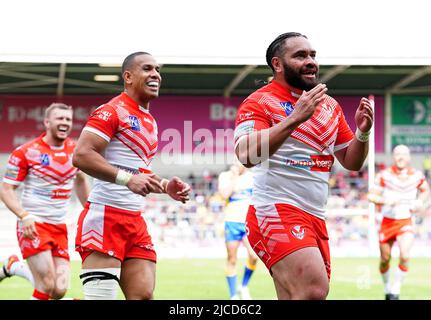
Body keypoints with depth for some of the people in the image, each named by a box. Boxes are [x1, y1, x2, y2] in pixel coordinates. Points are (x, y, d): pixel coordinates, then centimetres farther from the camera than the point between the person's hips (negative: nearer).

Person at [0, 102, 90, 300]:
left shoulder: (75, 150, 7)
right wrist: (24, 216, -23)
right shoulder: (26, 152, -7)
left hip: (60, 228, 5)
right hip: (33, 225, -5)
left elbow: (80, 180, 27)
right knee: (47, 287, -17)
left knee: (59, 290, -5)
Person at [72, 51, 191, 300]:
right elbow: (81, 156, -19)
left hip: (135, 219, 9)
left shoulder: (150, 122, 20)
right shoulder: (112, 111, -8)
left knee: (144, 294, 2)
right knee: (101, 296, -12)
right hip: (105, 215, -9)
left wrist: (164, 186, 11)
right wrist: (127, 178, -27)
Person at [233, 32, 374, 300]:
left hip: (315, 218, 8)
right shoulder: (259, 102, -5)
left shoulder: (330, 105, 15)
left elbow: (351, 162, 20)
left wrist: (363, 132, 0)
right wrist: (296, 117, -27)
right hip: (276, 213, -8)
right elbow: (247, 155, -22)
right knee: (314, 291, -26)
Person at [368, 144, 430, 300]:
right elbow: (371, 196, -9)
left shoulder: (416, 175, -3)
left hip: (406, 222, 0)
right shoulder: (384, 175, -9)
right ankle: (387, 288, 35)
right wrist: (386, 201, -28)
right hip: (387, 221, 0)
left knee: (405, 256, -20)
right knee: (385, 259, 9)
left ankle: (395, 291, -4)